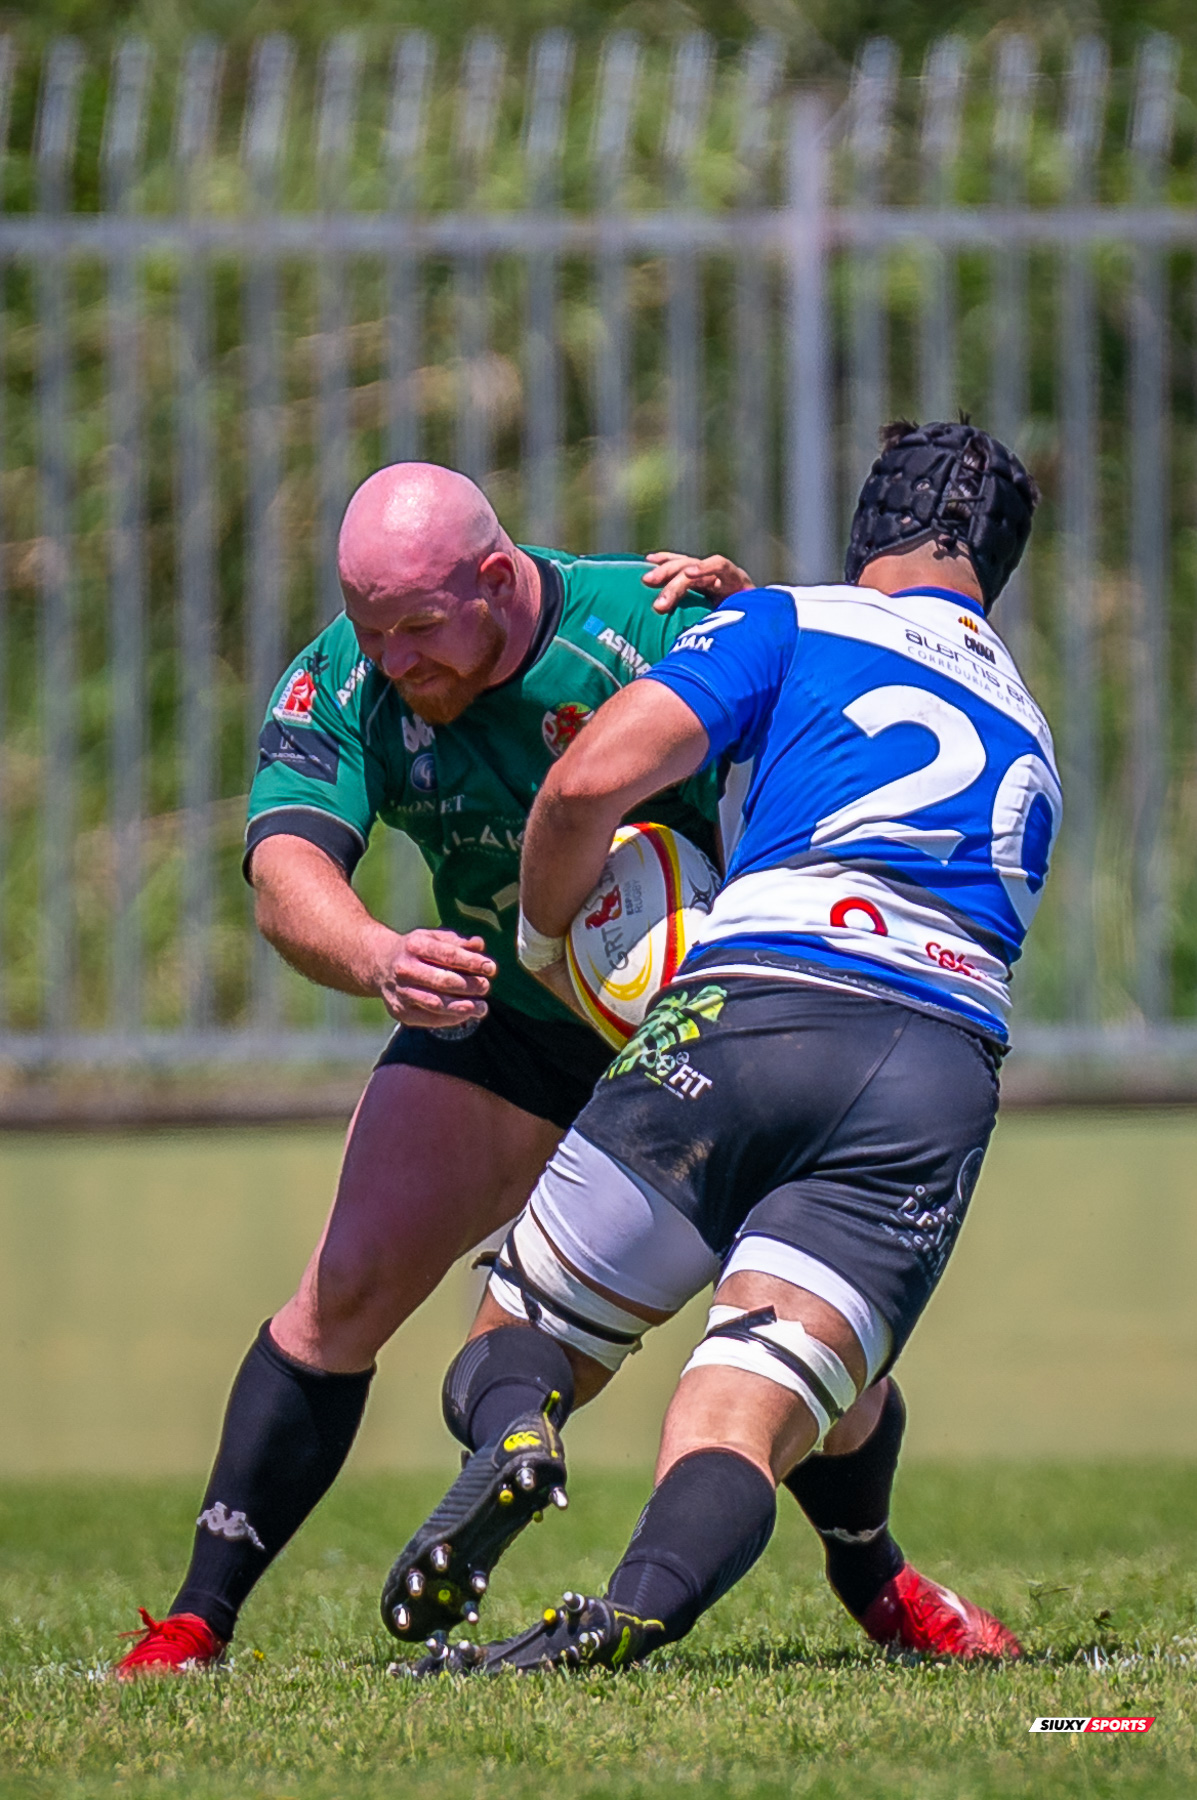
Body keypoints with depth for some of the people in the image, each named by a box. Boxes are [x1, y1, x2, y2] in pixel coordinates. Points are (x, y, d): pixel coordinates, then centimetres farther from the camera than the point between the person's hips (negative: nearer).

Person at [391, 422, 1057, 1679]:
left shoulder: (797, 628, 16)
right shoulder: (1027, 742, 33)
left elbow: (587, 782, 2)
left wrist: (542, 939, 21)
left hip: (753, 1009, -3)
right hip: (954, 1067, 3)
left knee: (515, 1343, 9)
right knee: (745, 1427, -7)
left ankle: (509, 1431, -27)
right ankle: (640, 1609, -40)